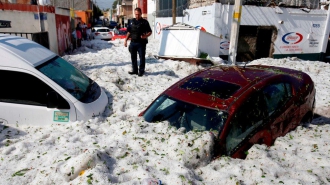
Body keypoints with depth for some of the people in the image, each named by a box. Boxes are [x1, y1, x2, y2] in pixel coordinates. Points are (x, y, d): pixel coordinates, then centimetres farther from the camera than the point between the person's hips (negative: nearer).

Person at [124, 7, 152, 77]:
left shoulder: (144, 22, -1)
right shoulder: (132, 21, 13)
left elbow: (150, 32, -1)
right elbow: (129, 32, 18)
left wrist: (145, 36, -21)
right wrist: (126, 40, 10)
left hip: (141, 43, -4)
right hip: (133, 42, 5)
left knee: (142, 57, 0)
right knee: (133, 57, 10)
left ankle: (141, 71, 10)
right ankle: (134, 70, 21)